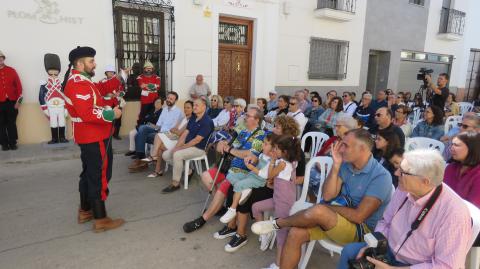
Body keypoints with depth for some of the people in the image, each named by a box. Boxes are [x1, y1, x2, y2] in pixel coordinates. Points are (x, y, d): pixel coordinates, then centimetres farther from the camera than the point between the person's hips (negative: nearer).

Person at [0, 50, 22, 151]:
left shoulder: (11, 70, 5)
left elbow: (18, 85, 4)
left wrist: (18, 101, -2)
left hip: (11, 102, 0)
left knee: (12, 123, 7)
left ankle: (13, 143, 16)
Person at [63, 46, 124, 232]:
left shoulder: (76, 81, 15)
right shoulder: (79, 83, -19)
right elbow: (88, 114, -28)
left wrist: (108, 108, 6)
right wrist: (112, 114, -19)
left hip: (88, 136, 11)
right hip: (95, 138, -11)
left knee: (89, 173, 19)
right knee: (100, 176, -4)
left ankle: (85, 211, 32)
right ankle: (101, 220, 5)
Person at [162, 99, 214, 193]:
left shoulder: (207, 121, -17)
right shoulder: (193, 118, 9)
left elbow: (197, 140, -20)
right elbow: (185, 133, 7)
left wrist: (182, 147, -17)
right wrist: (177, 146, -6)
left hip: (199, 148, -9)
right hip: (188, 145, 9)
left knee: (177, 155, -30)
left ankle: (175, 183, -17)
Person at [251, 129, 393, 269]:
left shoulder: (380, 176, -19)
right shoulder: (346, 165, 1)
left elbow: (358, 216, -22)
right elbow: (327, 196, -5)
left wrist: (330, 207, -9)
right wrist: (336, 165, -12)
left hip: (361, 228, -6)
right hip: (340, 218, 6)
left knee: (319, 211, -32)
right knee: (296, 233, -16)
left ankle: (277, 223, -7)